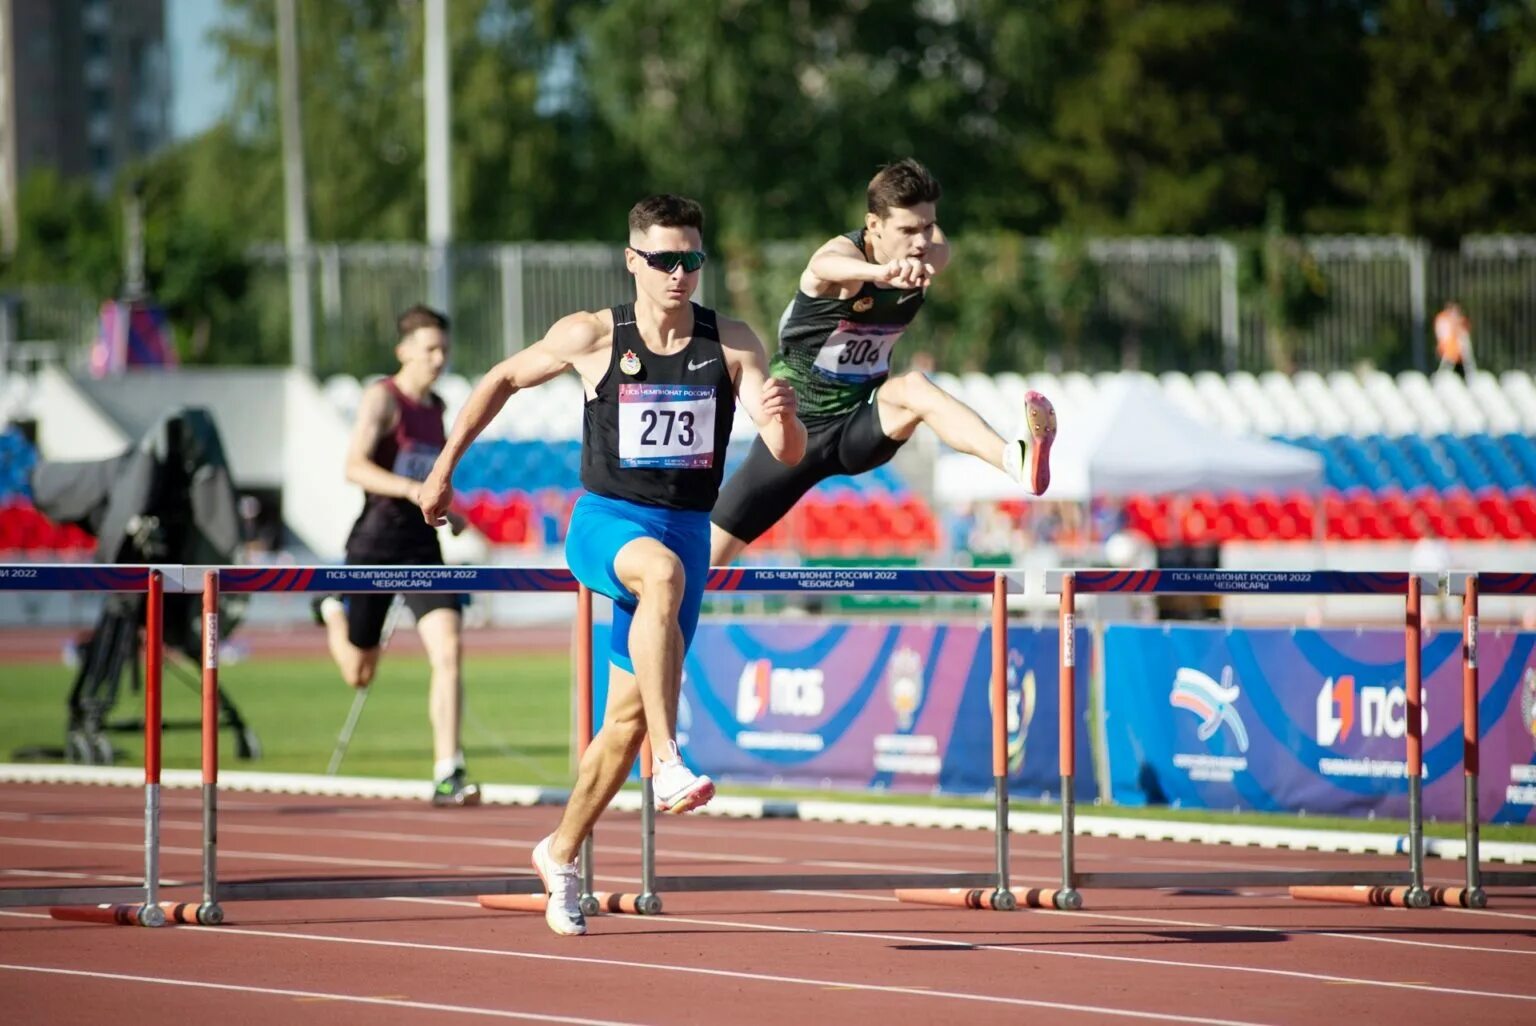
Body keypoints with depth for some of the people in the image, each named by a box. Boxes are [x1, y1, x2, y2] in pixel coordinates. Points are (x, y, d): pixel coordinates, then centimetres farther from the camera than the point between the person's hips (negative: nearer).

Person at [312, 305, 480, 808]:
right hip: (375, 544, -5)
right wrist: (412, 490, -35)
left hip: (422, 546, 5)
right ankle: (332, 611, 46)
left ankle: (448, 776, -18)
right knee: (359, 674, 10)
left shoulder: (437, 407, 12)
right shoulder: (381, 399, -10)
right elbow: (354, 467, -23)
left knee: (449, 651, -16)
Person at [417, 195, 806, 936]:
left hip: (687, 532, 3)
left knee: (630, 714, 8)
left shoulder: (732, 346, -1)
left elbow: (789, 455, -7)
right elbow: (503, 380, 11)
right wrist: (443, 468, 12)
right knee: (663, 571, -39)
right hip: (606, 521, -3)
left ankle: (561, 854, 30)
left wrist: (782, 417, -31)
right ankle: (669, 763, -48)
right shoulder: (593, 337, -4)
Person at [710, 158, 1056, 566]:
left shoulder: (931, 255, -10)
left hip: (859, 428, 2)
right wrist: (885, 272, -72)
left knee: (913, 387, -33)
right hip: (795, 430, -2)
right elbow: (831, 266, -50)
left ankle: (1017, 459, -57)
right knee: (705, 557, 3)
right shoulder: (844, 253, -26)